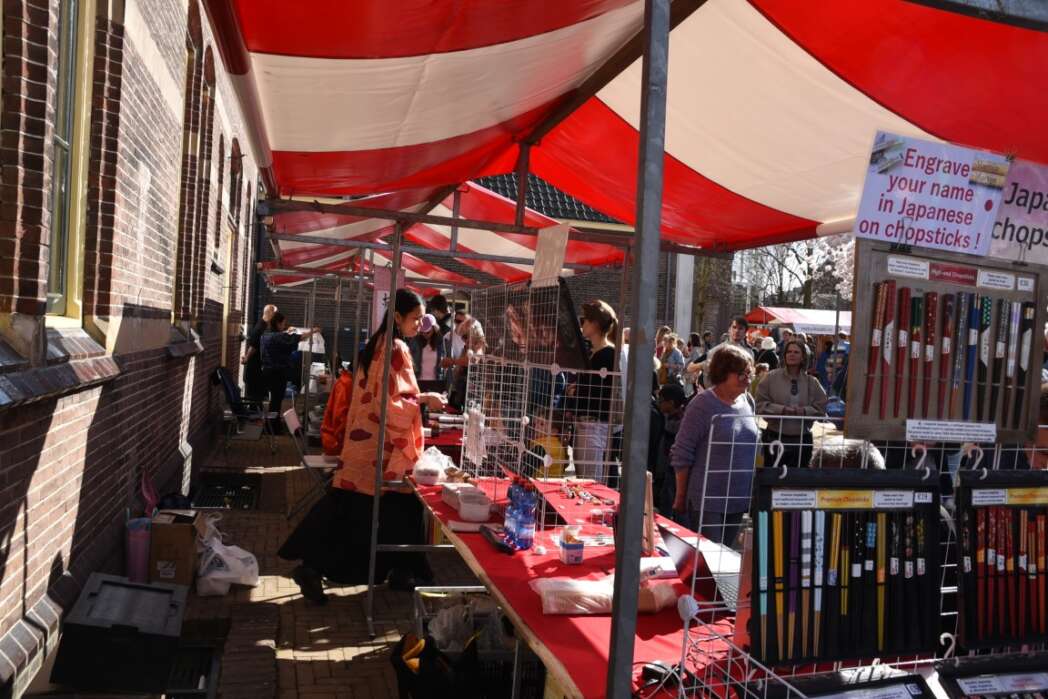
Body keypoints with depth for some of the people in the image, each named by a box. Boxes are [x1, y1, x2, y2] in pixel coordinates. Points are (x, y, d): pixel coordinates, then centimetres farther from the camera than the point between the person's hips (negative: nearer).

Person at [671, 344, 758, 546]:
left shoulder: (748, 402, 6)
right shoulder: (703, 405, -14)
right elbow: (681, 455, -11)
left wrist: (752, 492, 17)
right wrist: (680, 497, -8)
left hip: (738, 499, 6)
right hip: (706, 500, -6)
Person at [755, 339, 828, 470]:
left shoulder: (812, 382, 3)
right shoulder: (772, 377, -3)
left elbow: (821, 408, 2)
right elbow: (760, 404, -6)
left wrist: (804, 411, -16)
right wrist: (782, 410, -19)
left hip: (802, 439, 2)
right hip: (775, 437, -2)